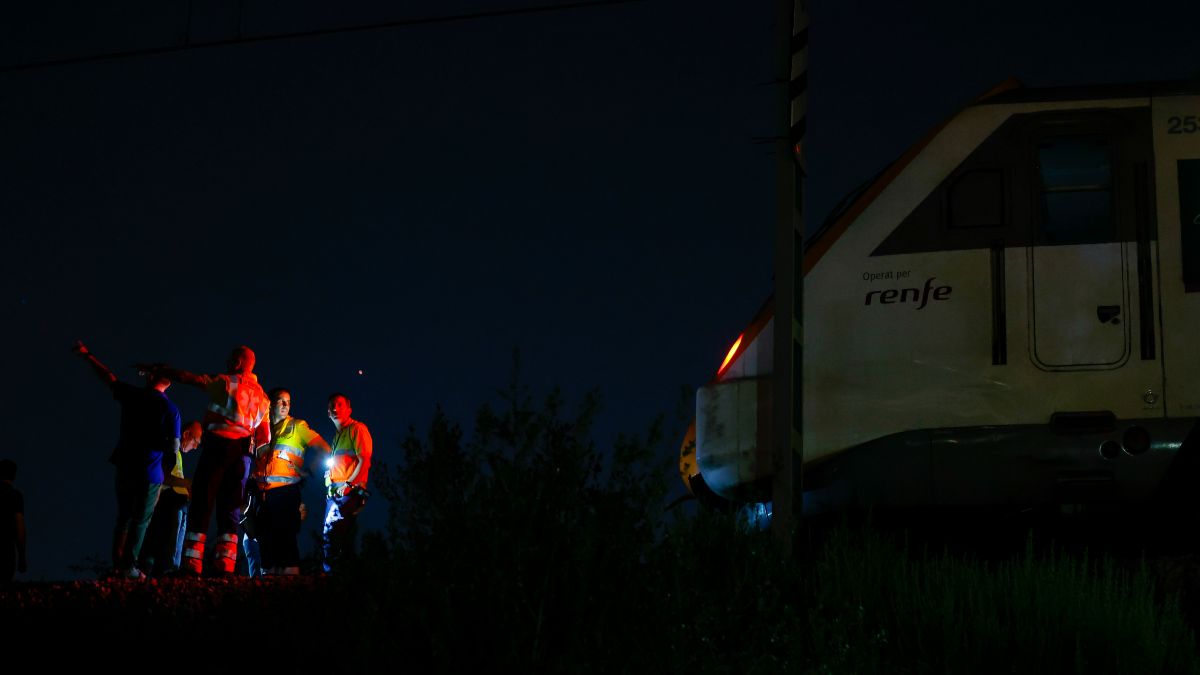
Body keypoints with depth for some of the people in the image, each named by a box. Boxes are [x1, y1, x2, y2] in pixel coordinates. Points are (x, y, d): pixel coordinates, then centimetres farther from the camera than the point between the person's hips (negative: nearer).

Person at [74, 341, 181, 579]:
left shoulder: (133, 395, -2)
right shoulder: (170, 409, -9)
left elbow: (108, 378, 12)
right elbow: (174, 446, -11)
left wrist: (87, 355, 26)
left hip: (126, 467, 3)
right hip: (150, 472, -3)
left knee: (124, 517, 15)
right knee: (140, 521, 3)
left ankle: (117, 564, 11)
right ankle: (129, 566, -3)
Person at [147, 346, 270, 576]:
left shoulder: (223, 382, 4)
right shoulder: (260, 395, 19)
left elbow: (187, 377, 4)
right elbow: (264, 437, 17)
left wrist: (160, 369, 15)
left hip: (217, 445, -5)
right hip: (243, 453, 5)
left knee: (201, 503, -5)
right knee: (230, 509, 6)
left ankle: (192, 563, -12)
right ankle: (225, 565, -5)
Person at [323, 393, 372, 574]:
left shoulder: (357, 429, -2)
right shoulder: (338, 435, 25)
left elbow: (364, 461, -13)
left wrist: (348, 484, -20)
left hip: (348, 493, -9)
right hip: (333, 494, 9)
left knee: (330, 534, -20)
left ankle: (330, 574, -23)